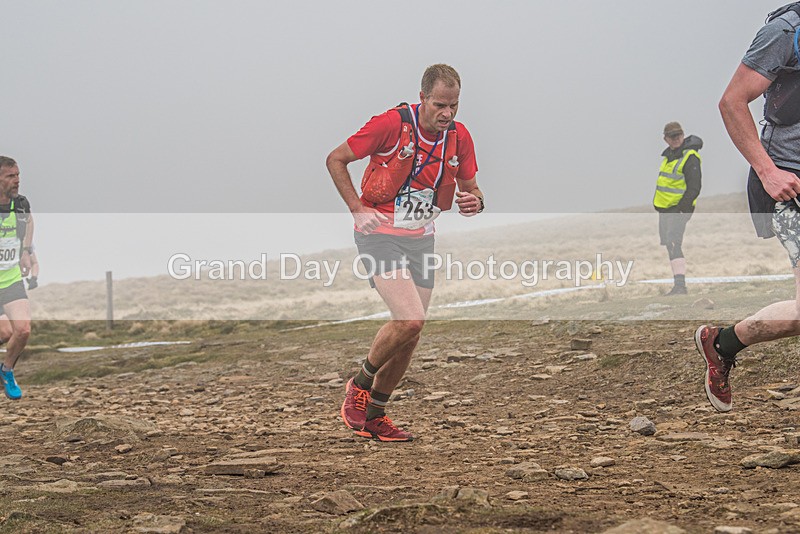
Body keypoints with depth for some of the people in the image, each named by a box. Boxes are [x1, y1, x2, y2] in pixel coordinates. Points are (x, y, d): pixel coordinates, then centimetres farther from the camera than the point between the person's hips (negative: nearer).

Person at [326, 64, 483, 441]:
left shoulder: (459, 136, -1)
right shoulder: (391, 124, -17)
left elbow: (469, 187, 11)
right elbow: (336, 160, -7)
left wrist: (475, 202, -14)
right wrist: (357, 209, -16)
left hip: (421, 239, 6)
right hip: (380, 234, -6)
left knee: (410, 334, 7)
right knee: (410, 320, -22)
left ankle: (374, 417, 24)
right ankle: (360, 385, 4)